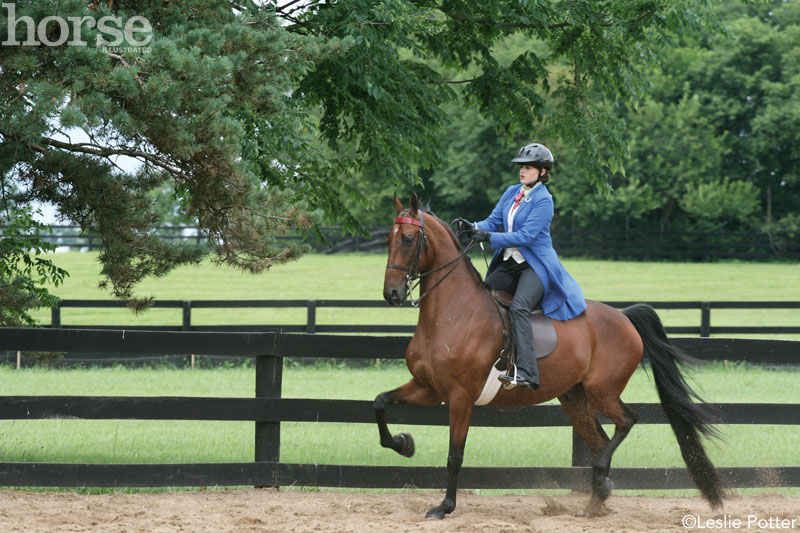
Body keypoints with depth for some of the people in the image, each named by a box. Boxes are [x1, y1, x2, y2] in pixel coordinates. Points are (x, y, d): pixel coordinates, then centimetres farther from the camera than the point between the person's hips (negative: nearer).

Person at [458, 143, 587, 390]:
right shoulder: (512, 193, 13)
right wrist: (474, 228, -13)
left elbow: (526, 236, -19)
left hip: (536, 265, -8)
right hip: (509, 263, 8)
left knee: (519, 307, -30)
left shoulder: (543, 201, -10)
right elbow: (494, 221, 9)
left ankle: (527, 373, -41)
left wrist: (490, 237, -25)